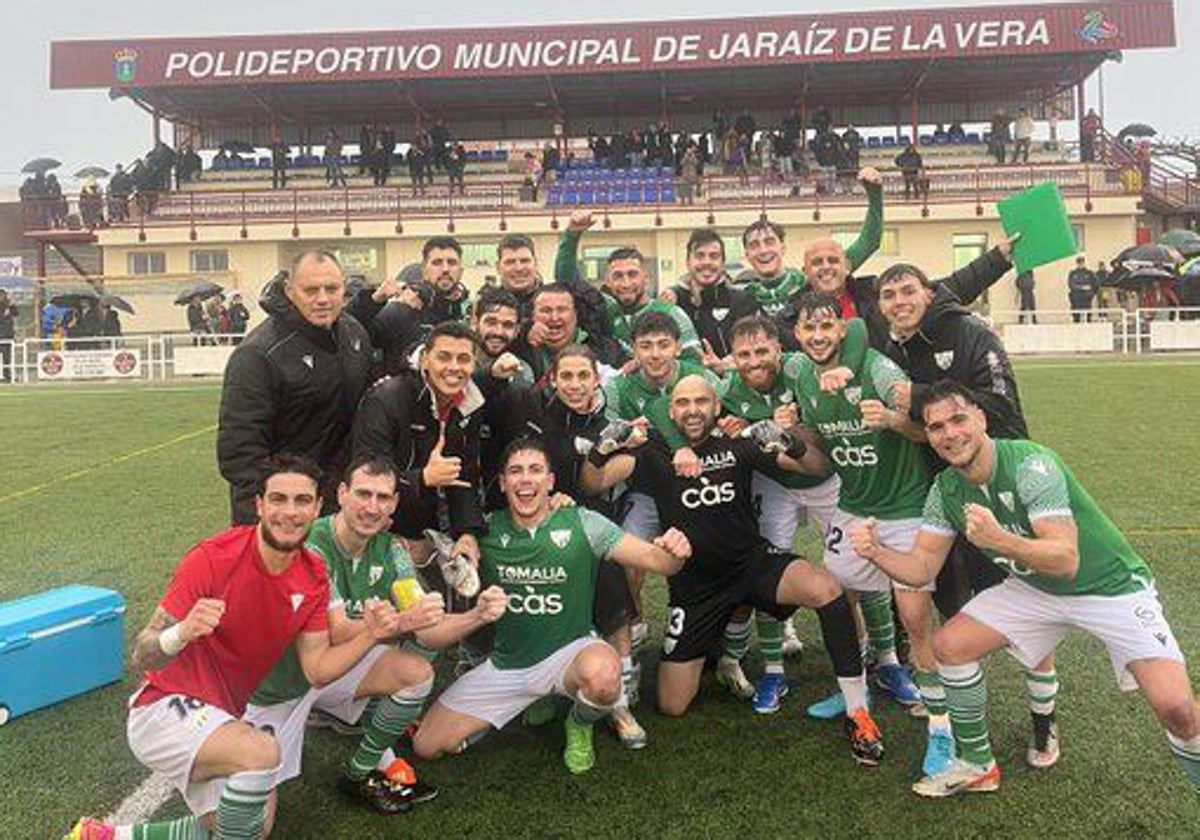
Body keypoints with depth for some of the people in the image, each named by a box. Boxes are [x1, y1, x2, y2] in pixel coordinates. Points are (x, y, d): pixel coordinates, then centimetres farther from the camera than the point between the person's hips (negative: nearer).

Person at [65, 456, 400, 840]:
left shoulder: (314, 577, -4)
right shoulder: (213, 559, -22)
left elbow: (317, 669, -2)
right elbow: (141, 658, -20)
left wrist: (369, 636, -18)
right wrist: (182, 633, -42)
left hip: (223, 718, 8)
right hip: (165, 708, -7)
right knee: (263, 751, -33)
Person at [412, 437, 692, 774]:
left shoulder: (582, 523, -12)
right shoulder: (489, 530, -4)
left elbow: (655, 559, -18)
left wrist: (674, 552, -40)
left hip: (570, 651, -2)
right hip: (505, 664, 3)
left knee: (602, 674, -37)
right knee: (427, 745, -2)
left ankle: (579, 726, 1)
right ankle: (530, 701, 20)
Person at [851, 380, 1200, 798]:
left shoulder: (1031, 464, -28)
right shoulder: (945, 490, -8)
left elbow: (1067, 560, -34)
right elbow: (922, 567, -6)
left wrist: (1000, 540, -50)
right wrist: (877, 552, -25)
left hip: (1110, 585, -5)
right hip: (1035, 588, 6)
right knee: (949, 645, -4)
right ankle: (978, 765, 16)